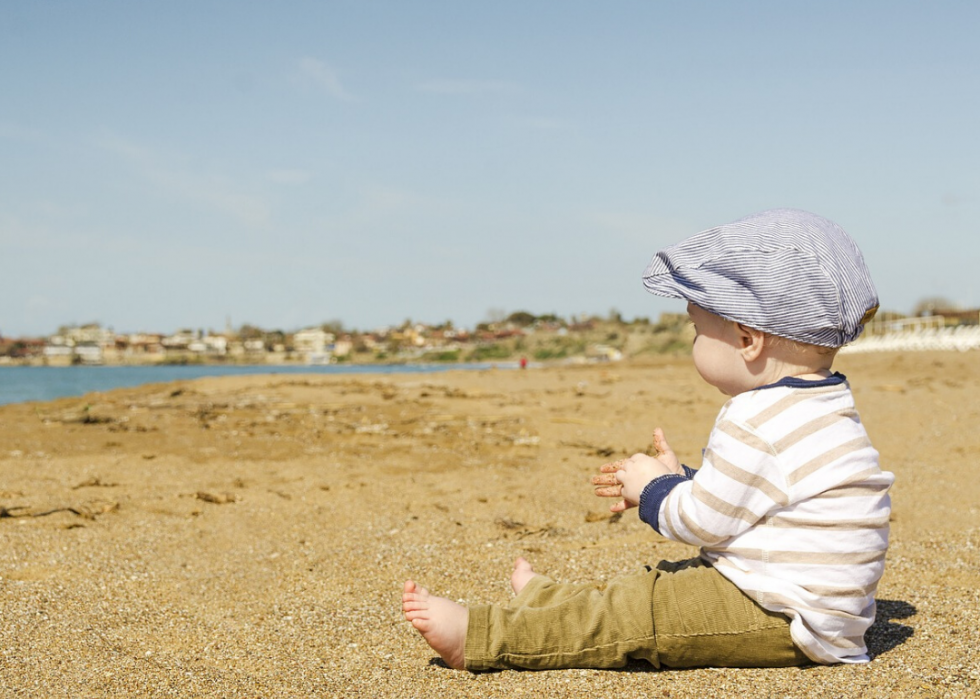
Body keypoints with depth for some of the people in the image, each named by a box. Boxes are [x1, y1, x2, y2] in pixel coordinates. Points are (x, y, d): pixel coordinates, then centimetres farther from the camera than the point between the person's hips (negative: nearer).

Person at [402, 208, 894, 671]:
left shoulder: (757, 423, -22)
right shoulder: (814, 407, 13)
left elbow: (701, 521, -17)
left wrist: (654, 490, 2)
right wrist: (677, 480, 23)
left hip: (782, 622, -11)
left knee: (637, 614, -11)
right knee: (661, 583, 19)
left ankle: (476, 637, -9)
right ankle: (541, 602, 32)